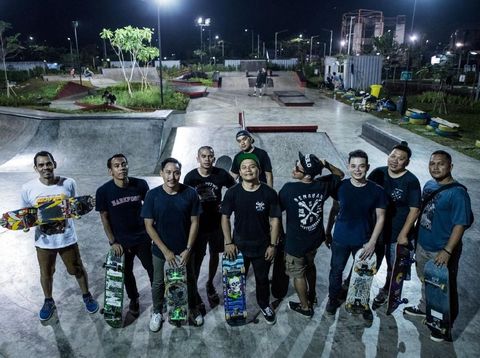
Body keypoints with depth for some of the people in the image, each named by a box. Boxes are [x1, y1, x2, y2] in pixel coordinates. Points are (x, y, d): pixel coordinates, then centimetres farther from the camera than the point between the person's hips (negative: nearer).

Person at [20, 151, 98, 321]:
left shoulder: (68, 183, -13)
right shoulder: (28, 188, -13)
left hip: (67, 238, 0)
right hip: (44, 241, 1)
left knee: (77, 269, 17)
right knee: (46, 273, 21)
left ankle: (87, 296, 43)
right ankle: (49, 302, 48)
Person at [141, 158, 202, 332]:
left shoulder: (190, 193, -13)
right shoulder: (152, 195, -14)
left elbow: (194, 223, -7)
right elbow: (149, 226, -10)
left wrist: (188, 249, -12)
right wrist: (165, 251, -14)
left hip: (185, 249, 1)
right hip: (161, 250, 0)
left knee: (190, 280, 18)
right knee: (158, 283, 17)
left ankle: (193, 309, 43)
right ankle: (157, 312, 42)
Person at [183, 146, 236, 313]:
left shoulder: (221, 174, -12)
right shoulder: (190, 177, -12)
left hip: (216, 223, 2)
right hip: (198, 224, -2)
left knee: (215, 255, 18)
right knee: (197, 259, 3)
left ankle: (210, 284, 40)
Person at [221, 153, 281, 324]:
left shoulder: (269, 193, -13)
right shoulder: (232, 192, -11)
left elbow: (275, 220, -7)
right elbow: (225, 217, -5)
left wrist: (273, 245, -8)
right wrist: (228, 242, -9)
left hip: (262, 246, 0)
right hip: (239, 245, 1)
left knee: (262, 278, 18)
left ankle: (264, 305, 43)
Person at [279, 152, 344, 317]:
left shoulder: (289, 189, -27)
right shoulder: (323, 185, -12)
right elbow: (340, 175, 6)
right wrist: (326, 164, -13)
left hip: (296, 241, -5)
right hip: (315, 238, 6)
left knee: (298, 274, 16)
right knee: (309, 265, 30)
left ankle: (305, 307, 33)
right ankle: (312, 295, 51)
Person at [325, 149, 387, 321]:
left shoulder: (376, 190, -13)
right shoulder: (341, 186, -11)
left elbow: (380, 217, -7)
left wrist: (372, 242, -12)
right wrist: (328, 232, 8)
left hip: (364, 241, 0)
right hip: (340, 239, 1)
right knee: (336, 270, 17)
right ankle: (333, 299, 42)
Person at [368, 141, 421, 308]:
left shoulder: (411, 181, -15)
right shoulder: (378, 173, -6)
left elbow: (414, 210, -13)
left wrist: (403, 234, -15)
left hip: (398, 234, -2)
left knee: (393, 268, 18)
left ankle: (386, 291, 43)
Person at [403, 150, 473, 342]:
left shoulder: (457, 192, -21)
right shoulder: (429, 185, 2)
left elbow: (461, 224, -21)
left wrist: (447, 251, -24)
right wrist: (416, 237, 15)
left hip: (441, 251, -7)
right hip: (422, 245, 7)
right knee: (425, 281, 26)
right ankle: (424, 308, 48)